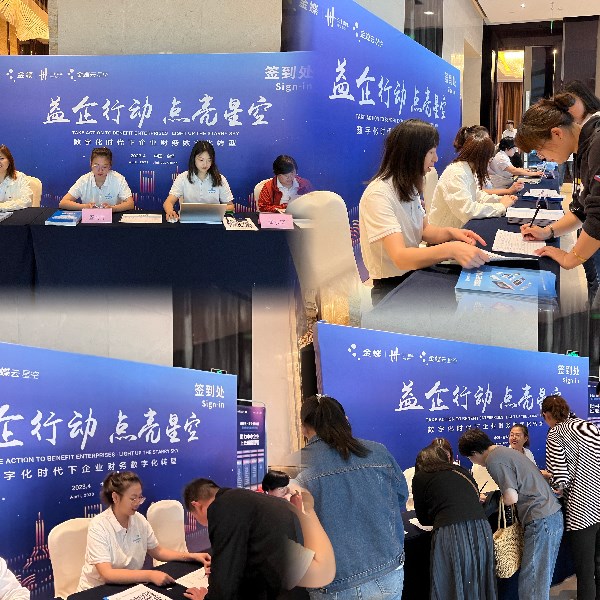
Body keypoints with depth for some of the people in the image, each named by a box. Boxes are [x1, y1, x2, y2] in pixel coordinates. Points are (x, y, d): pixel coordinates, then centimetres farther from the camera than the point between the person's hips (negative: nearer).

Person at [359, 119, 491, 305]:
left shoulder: (407, 187, 7)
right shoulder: (378, 195, -22)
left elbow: (424, 230, 14)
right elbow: (400, 257, -32)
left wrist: (450, 232, -8)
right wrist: (451, 249, -46)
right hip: (391, 288, -9)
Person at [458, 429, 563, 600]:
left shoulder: (494, 460, -11)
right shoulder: (506, 451, 19)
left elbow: (512, 498, -16)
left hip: (541, 521, -10)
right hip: (554, 515, 10)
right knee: (542, 579, 16)